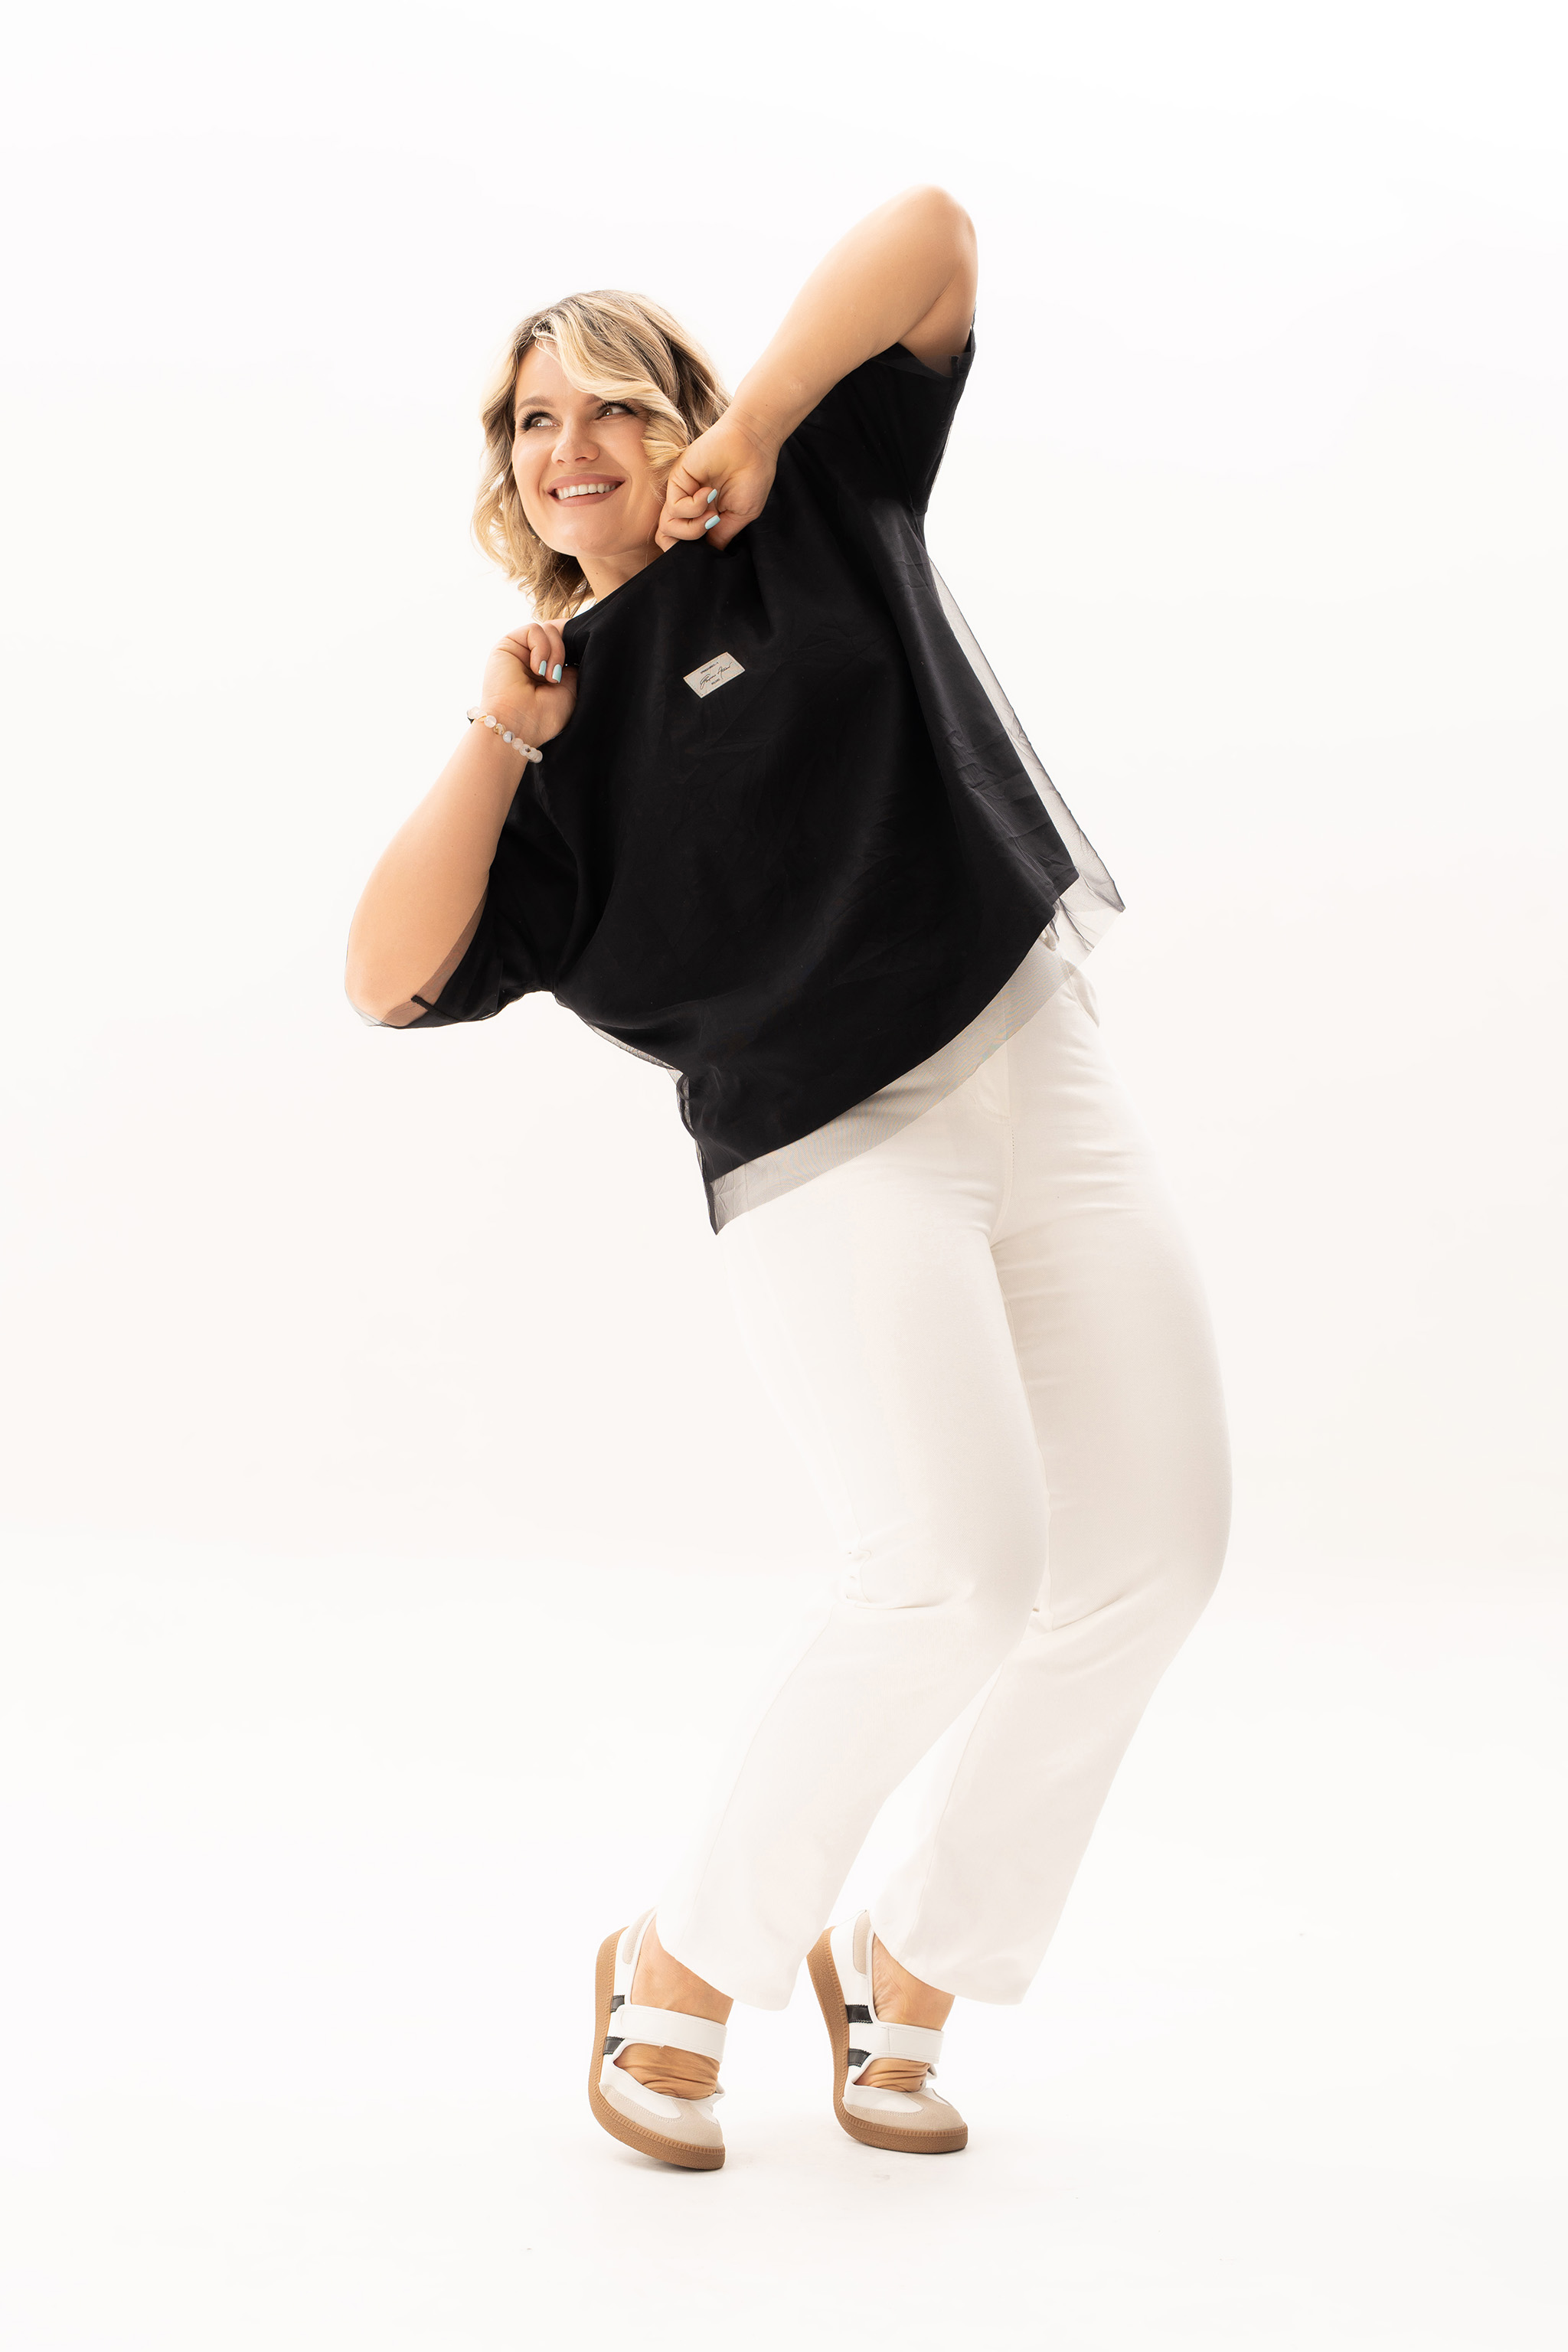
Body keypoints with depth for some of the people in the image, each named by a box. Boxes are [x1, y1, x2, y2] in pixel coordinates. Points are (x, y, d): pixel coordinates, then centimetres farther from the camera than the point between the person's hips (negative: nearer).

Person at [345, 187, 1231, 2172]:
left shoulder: (817, 512, 8)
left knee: (1150, 1548, -1)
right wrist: (494, 740, -11)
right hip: (826, 1157, -3)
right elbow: (389, 978, -5)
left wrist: (756, 427, -7)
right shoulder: (560, 724, 6)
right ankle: (684, 1967, -4)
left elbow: (930, 234, 1)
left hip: (1041, 1082, 3)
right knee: (960, 1568, -22)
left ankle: (904, 1968, 14)